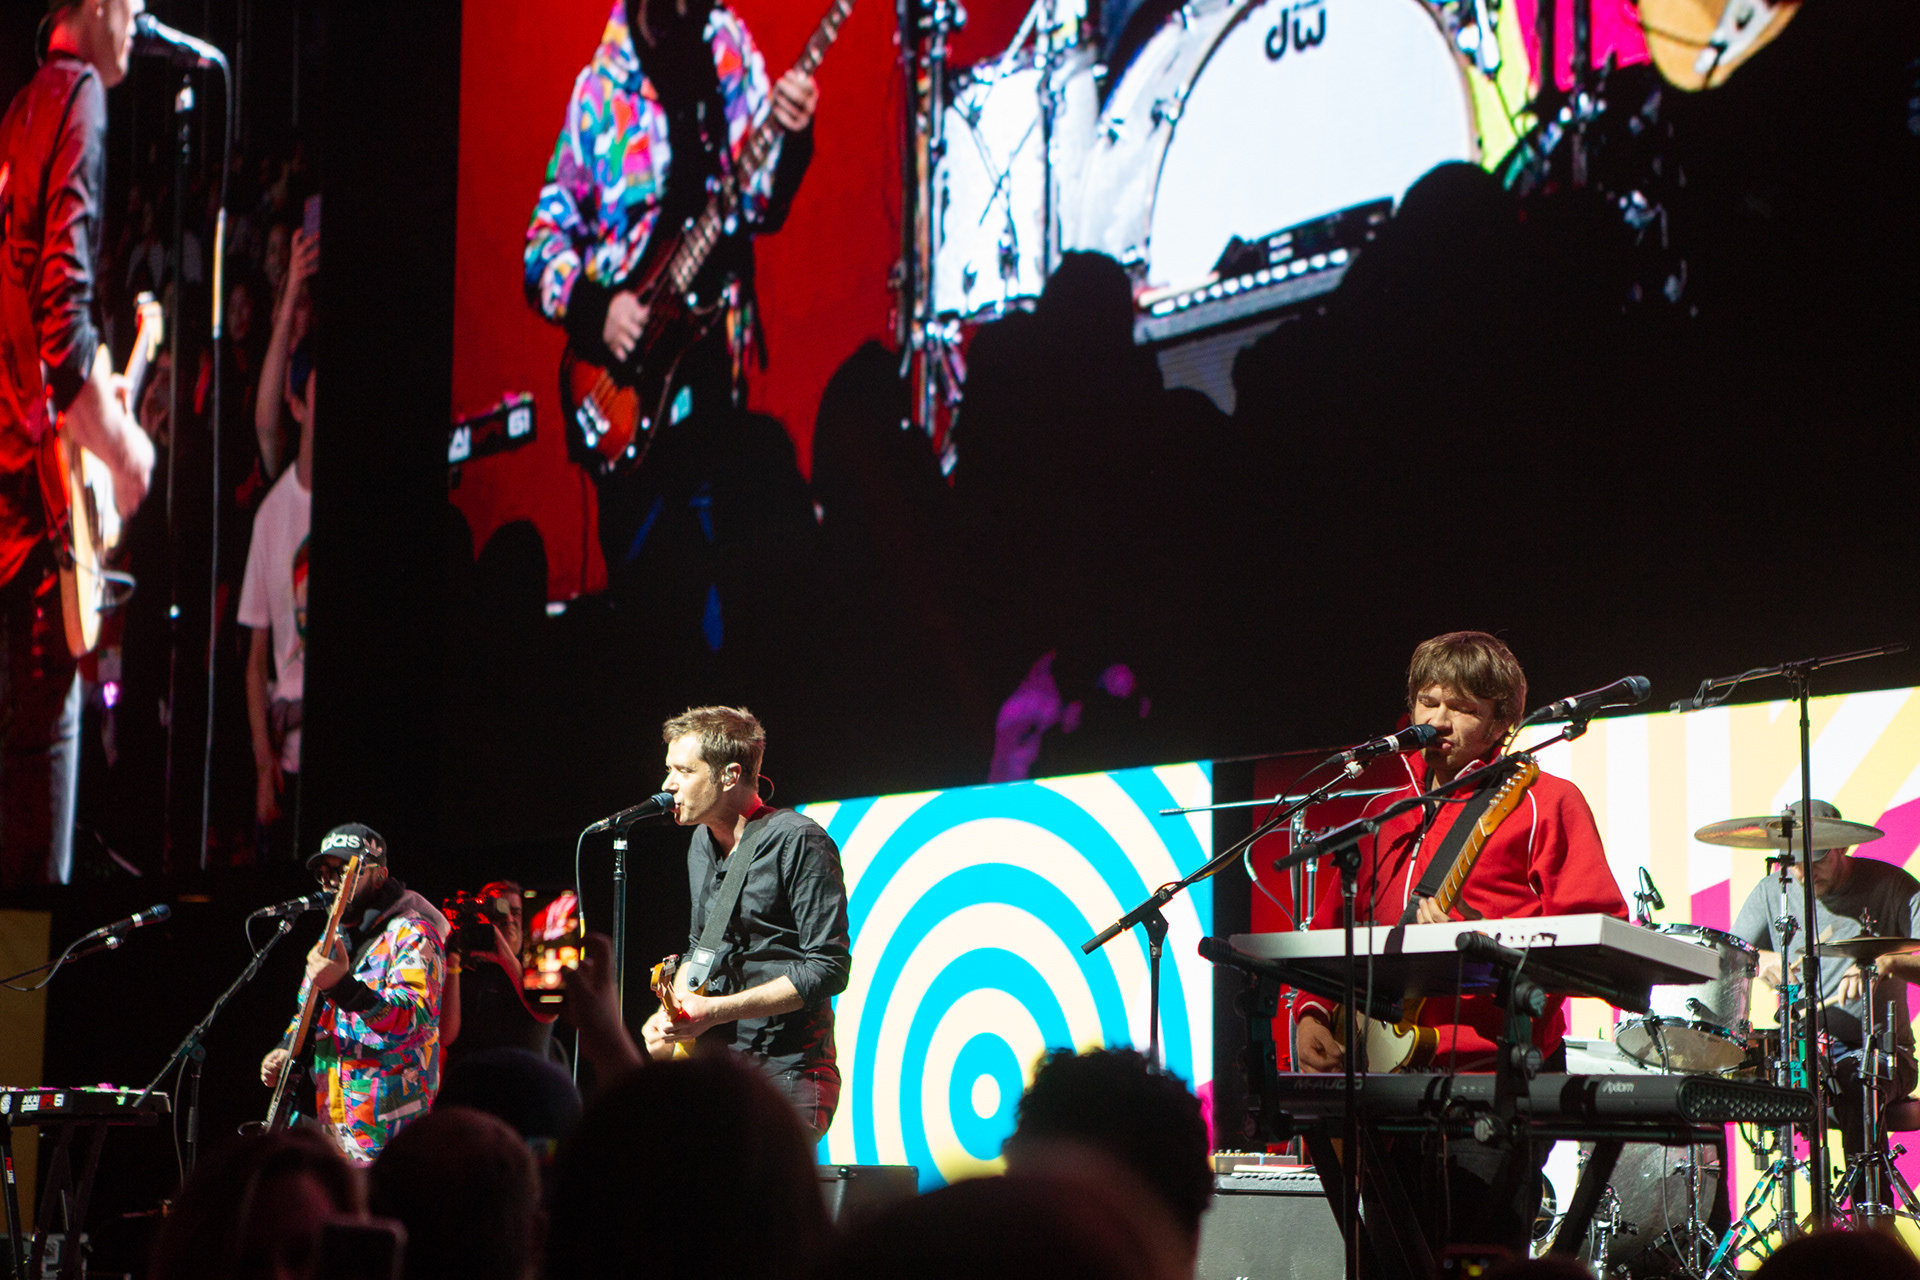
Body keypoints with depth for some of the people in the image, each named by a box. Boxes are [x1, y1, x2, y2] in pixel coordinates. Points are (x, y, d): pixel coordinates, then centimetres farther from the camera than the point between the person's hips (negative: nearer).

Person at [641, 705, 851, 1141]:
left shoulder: (797, 841, -11)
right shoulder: (702, 844, 15)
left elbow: (827, 968, -15)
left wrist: (716, 1011, -19)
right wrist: (673, 1013, 7)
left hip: (786, 1075, -7)